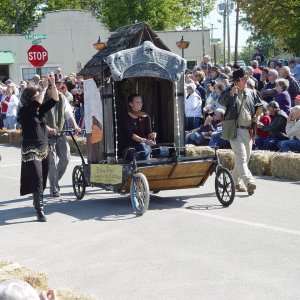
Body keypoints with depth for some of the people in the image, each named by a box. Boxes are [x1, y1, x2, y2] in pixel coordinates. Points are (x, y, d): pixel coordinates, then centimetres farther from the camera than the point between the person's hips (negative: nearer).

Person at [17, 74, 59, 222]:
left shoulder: (40, 110, 9)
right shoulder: (24, 111, -9)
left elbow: (55, 99, 4)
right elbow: (37, 103, -26)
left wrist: (53, 84, -9)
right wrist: (44, 87, -19)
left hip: (43, 149, 7)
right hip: (31, 150, -7)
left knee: (42, 181, 12)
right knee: (37, 181, -12)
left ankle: (38, 202, 28)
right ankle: (39, 211, -14)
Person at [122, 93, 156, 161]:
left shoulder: (145, 117, 11)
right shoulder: (127, 118, 0)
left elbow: (149, 132, 3)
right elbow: (130, 134, -13)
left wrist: (152, 135, -25)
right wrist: (144, 140, -28)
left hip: (145, 146, 2)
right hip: (131, 147, -2)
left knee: (142, 146, -35)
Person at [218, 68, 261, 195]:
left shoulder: (251, 93, 12)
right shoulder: (229, 92, -2)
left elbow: (260, 105, 22)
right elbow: (221, 101, -22)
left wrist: (257, 115, 3)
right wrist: (231, 93, -39)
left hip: (248, 130, 6)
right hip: (235, 130, -6)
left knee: (245, 157, 12)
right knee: (241, 157, -15)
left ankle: (236, 182, 27)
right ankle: (249, 182, -24)